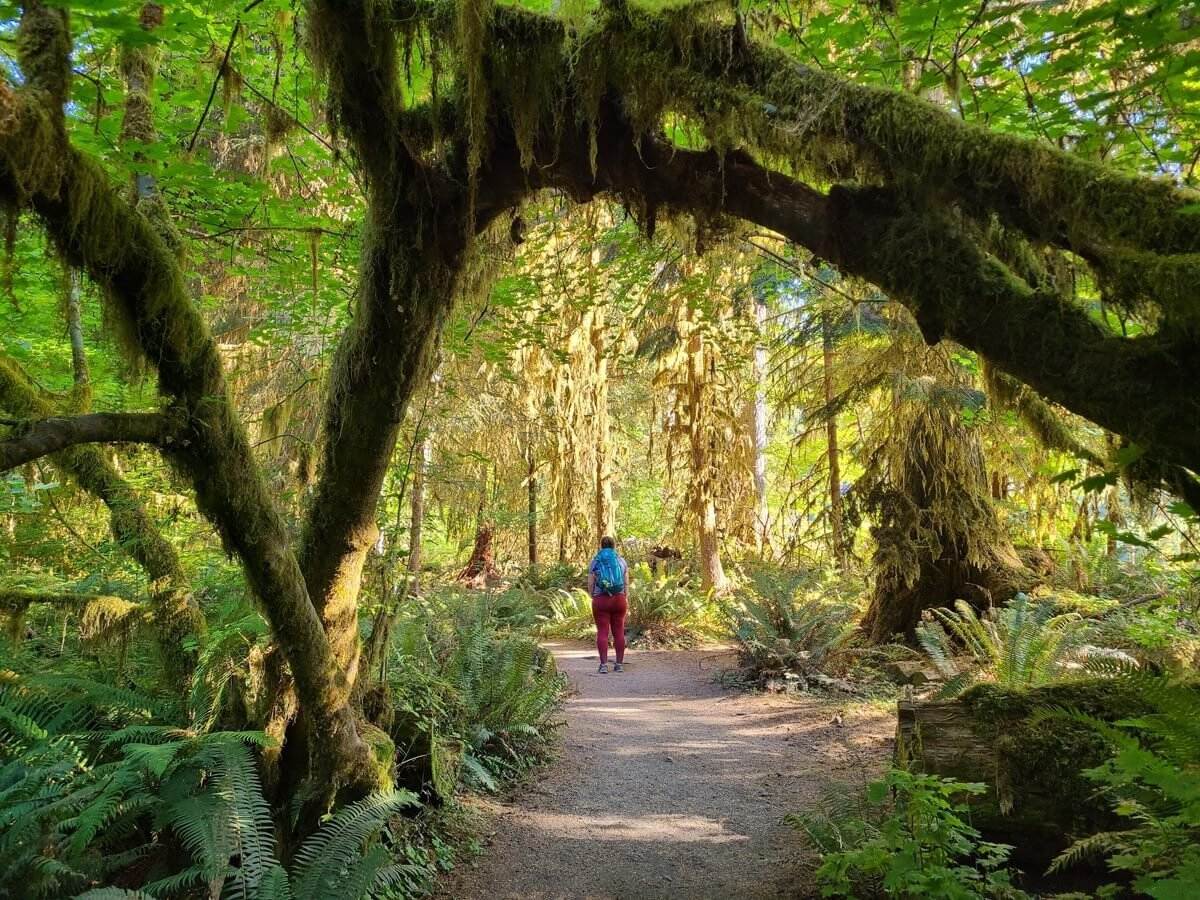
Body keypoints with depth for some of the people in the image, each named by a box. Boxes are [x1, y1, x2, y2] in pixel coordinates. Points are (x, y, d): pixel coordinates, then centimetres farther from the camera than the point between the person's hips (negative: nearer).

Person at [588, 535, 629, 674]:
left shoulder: (595, 561, 1)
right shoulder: (621, 561, 6)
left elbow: (590, 584, -2)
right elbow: (626, 583, 3)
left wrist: (593, 598, 11)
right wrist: (626, 600, 10)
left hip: (600, 600, -2)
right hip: (619, 600, 2)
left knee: (602, 632, -1)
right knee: (619, 632, 7)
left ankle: (604, 664, -5)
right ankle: (619, 664, 10)